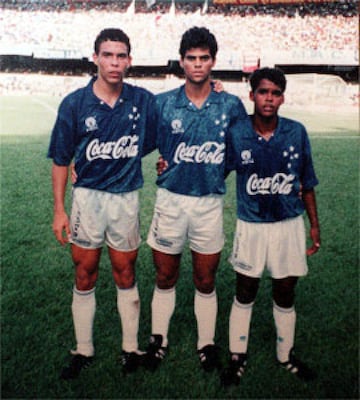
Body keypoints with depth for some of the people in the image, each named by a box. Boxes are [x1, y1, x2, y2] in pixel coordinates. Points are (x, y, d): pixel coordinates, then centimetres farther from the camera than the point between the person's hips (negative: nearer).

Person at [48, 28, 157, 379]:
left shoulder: (144, 100, -1)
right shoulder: (75, 104, -5)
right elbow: (61, 160, -1)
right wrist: (59, 210, -4)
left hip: (126, 198, 1)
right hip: (87, 197, 0)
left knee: (125, 275, 10)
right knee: (85, 276, 8)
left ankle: (130, 347, 26)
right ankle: (83, 350, 25)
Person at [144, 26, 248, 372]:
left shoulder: (231, 106, -1)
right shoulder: (162, 103, -1)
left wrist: (217, 171, 1)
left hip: (209, 203, 0)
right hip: (170, 200, 0)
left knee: (205, 281, 10)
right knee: (165, 278, 12)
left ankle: (207, 344, 28)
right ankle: (159, 339, 30)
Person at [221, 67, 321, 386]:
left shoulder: (297, 132, -5)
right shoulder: (236, 135, -8)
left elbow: (306, 183, 4)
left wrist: (314, 225, 7)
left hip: (290, 225, 1)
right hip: (251, 226, -1)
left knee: (285, 296, 14)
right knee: (245, 295, 10)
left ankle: (286, 355, 35)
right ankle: (237, 357, 28)